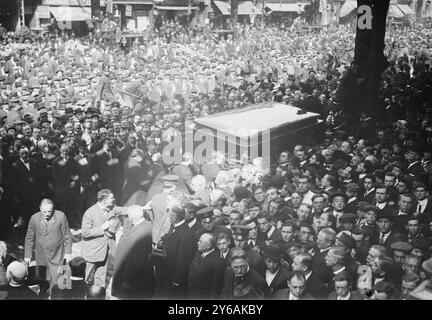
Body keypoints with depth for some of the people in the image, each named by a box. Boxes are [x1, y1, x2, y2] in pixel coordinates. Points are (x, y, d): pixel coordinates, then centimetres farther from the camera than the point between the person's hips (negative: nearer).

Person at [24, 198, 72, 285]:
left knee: (56, 281, -6)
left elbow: (67, 235, 0)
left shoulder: (61, 216, -10)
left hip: (57, 256, -1)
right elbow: (29, 238, 5)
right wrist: (27, 255, 5)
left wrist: (67, 252, -1)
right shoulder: (34, 218, -5)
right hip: (41, 256, 2)